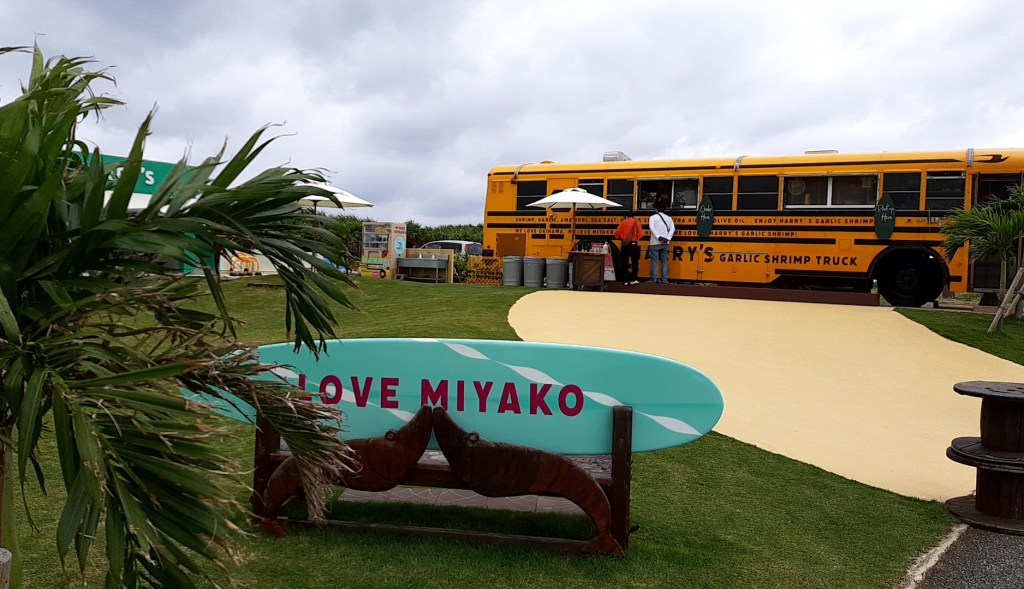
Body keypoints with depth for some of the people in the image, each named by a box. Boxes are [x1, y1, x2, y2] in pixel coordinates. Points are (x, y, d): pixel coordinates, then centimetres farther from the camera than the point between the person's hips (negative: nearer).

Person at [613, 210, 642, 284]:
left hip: (624, 245, 1)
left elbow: (617, 233, -1)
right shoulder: (637, 222, 1)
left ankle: (626, 280, 8)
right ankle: (633, 279, 3)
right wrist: (637, 239, 8)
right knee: (635, 262, 7)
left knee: (625, 263, 8)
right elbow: (639, 233, -7)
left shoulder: (623, 223, 2)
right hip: (634, 244, -1)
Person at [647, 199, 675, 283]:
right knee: (664, 262, 7)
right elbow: (672, 229, -2)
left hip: (655, 243, -4)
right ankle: (665, 280, 7)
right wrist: (667, 238, -7)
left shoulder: (653, 217, -2)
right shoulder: (668, 218, 10)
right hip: (665, 244, 4)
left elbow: (652, 228, -16)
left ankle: (653, 280, -4)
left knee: (654, 262, -2)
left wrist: (659, 237, -16)